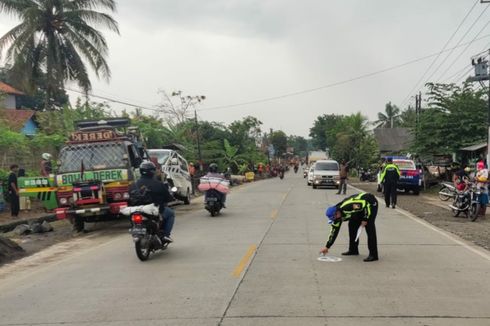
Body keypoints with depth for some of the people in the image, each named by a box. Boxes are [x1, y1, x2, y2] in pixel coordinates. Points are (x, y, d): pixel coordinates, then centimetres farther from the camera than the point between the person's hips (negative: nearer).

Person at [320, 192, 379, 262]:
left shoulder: (347, 207, -36)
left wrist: (365, 219, -21)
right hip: (359, 208, 8)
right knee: (352, 225, 5)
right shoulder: (338, 216, -8)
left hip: (370, 203, -8)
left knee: (369, 228, -16)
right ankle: (353, 250, 18)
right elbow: (334, 231, 0)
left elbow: (365, 204, -29)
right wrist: (327, 247, 1)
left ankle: (373, 255, -16)